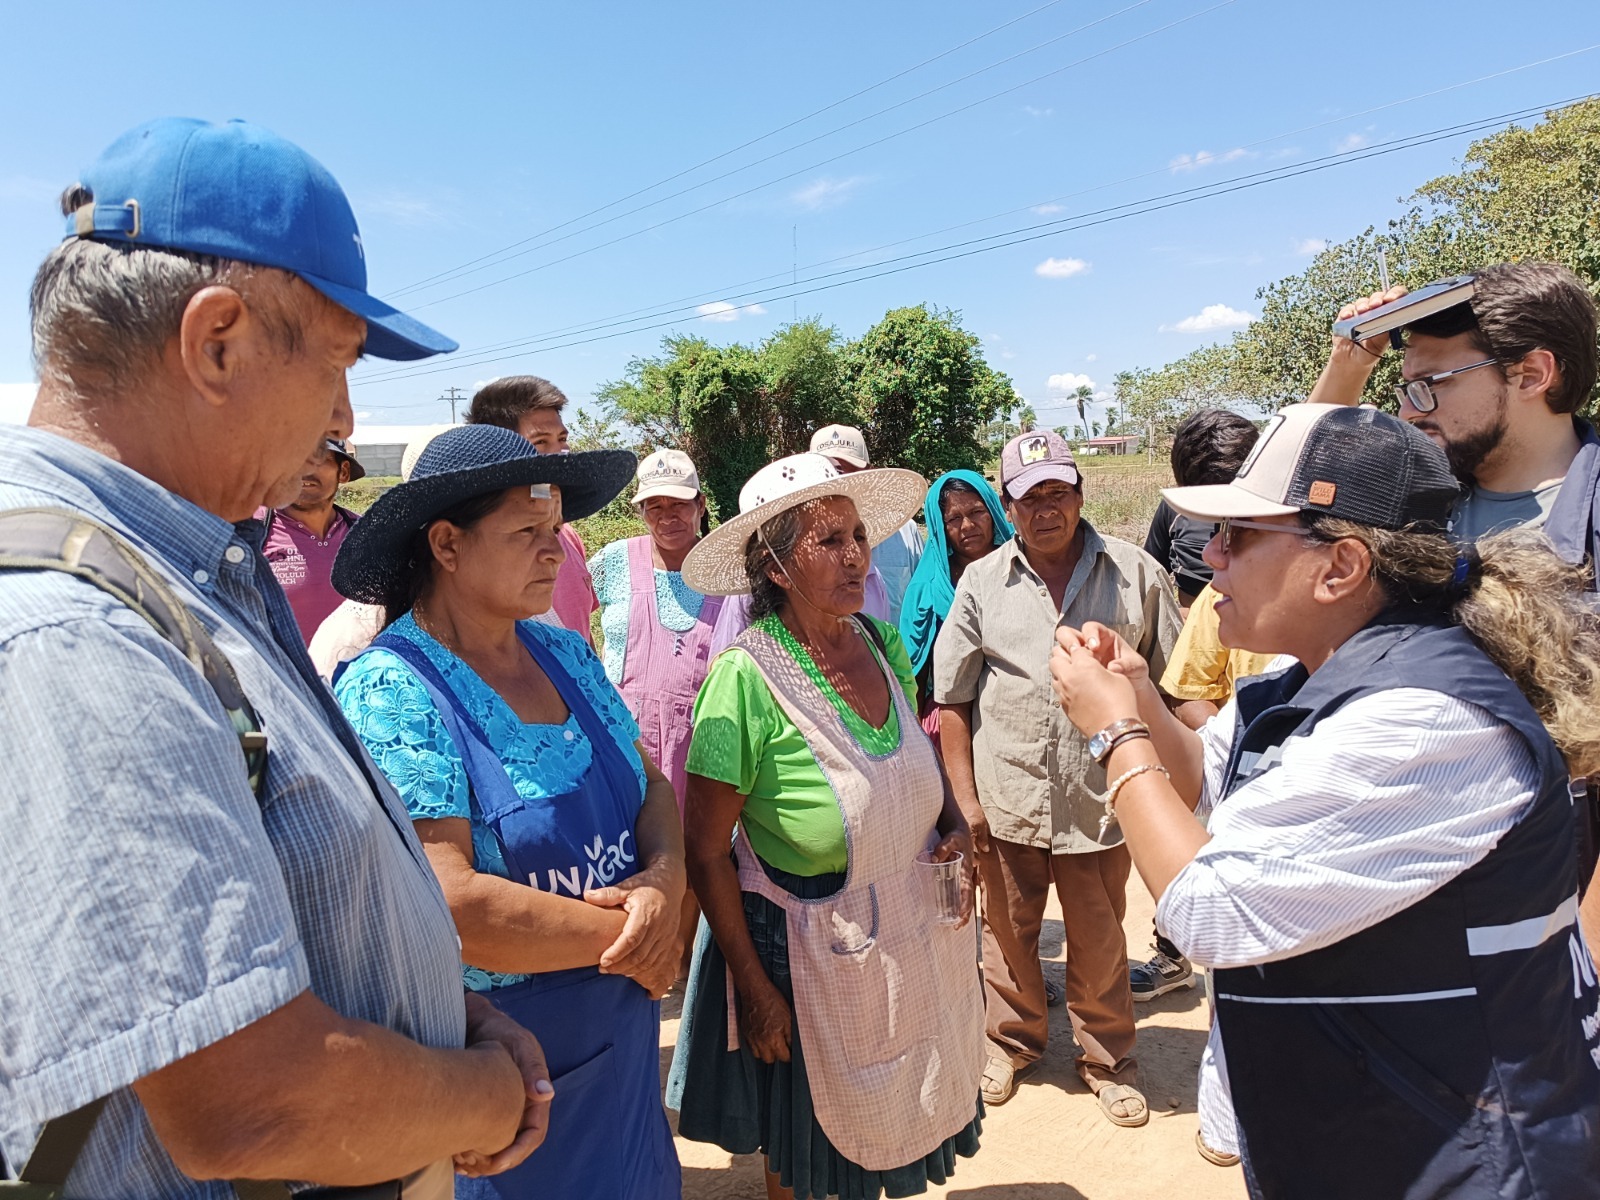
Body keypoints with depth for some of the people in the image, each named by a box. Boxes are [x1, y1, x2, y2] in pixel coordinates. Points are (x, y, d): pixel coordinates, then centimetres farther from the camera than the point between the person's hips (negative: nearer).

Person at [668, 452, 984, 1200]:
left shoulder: (884, 644, -4)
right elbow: (706, 852, -17)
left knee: (895, 1121, 26)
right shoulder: (746, 678, -23)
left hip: (917, 935, 6)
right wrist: (752, 986, -15)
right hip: (813, 951, -5)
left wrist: (956, 828, -5)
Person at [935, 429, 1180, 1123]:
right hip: (1004, 800, 1)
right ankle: (1013, 1041, 43)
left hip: (1099, 799, -1)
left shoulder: (1136, 574, -1)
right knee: (1008, 933, 18)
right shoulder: (982, 583, 1)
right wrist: (965, 797, -1)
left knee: (1100, 944, 15)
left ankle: (1107, 1057, 40)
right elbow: (952, 698, 4)